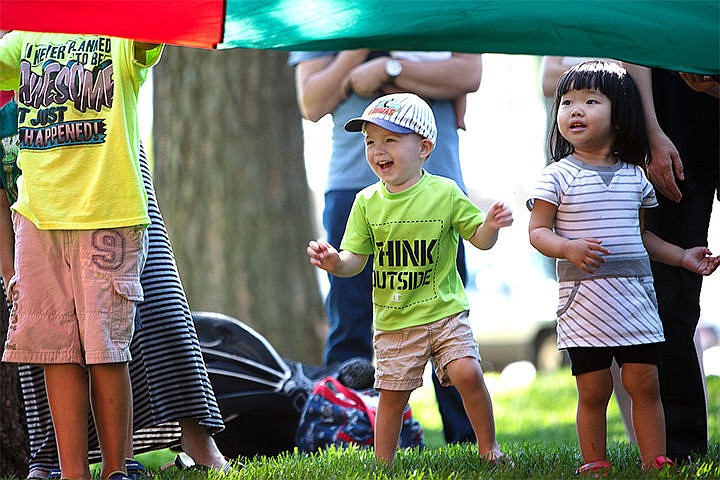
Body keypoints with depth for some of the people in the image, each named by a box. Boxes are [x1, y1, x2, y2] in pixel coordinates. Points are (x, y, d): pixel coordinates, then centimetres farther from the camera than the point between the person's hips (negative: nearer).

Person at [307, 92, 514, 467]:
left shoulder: (444, 193, -4)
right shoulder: (368, 202, 1)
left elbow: (478, 239, 3)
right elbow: (355, 259, 3)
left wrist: (490, 227, -19)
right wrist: (335, 262, -19)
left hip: (444, 311, -2)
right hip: (393, 320, 2)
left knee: (467, 373, -17)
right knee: (392, 393, 5)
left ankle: (489, 449, 1)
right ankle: (383, 465, 19)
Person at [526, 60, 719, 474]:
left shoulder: (635, 176, 11)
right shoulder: (558, 176, -1)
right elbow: (538, 231, -3)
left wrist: (682, 256, 17)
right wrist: (569, 248, -21)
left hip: (636, 296, 3)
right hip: (584, 299, -3)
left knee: (645, 382, 1)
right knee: (593, 390, -1)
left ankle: (656, 462, 6)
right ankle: (594, 465, 9)